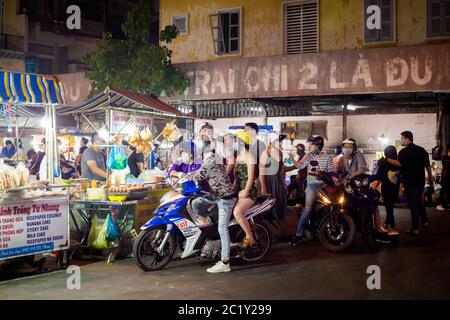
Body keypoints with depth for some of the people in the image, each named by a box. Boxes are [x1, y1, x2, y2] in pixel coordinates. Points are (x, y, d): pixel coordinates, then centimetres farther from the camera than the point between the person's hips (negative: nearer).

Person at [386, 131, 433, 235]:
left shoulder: (404, 152, -12)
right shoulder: (421, 150, 8)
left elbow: (400, 164, -28)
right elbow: (427, 165, 12)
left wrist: (387, 159, -23)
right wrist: (430, 178, 20)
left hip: (410, 182, -6)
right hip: (420, 180, 6)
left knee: (413, 204, -2)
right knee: (419, 201, 23)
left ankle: (416, 228, 1)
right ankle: (424, 221, 26)